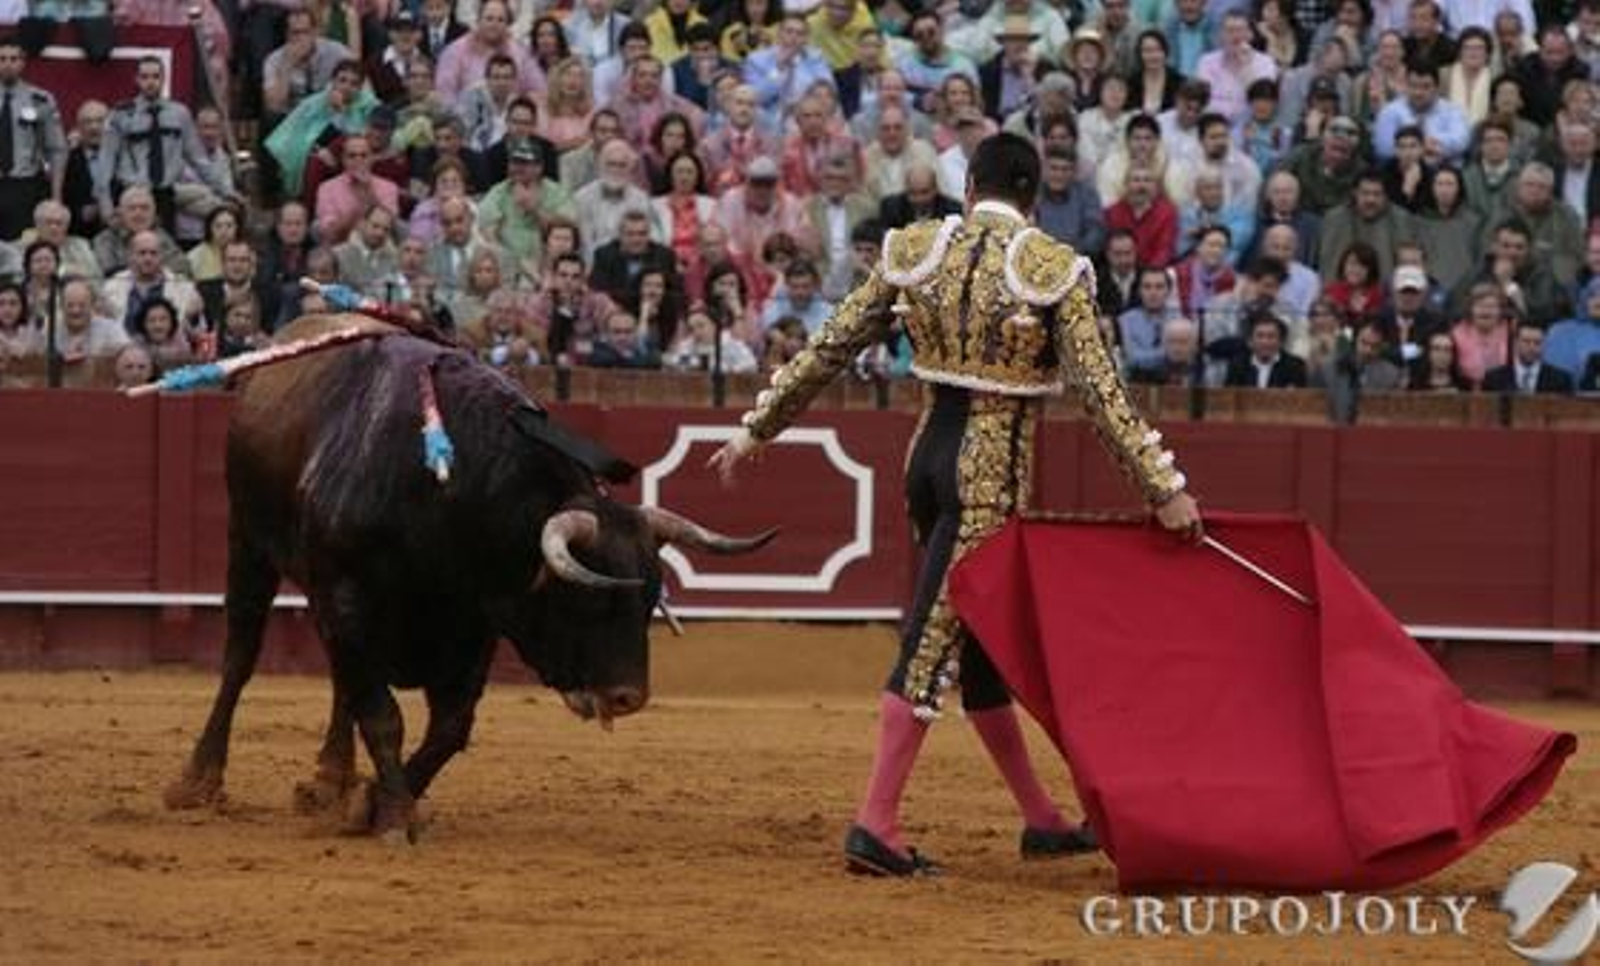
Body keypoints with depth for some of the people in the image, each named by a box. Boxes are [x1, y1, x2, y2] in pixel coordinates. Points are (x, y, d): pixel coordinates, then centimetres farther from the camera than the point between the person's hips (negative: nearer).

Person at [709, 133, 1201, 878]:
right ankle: (875, 825, -12)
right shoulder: (1054, 270, -10)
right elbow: (1100, 389, -14)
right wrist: (1164, 487, -12)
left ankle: (1041, 819, 26)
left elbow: (828, 350, 5)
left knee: (978, 644, 15)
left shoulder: (912, 253, 2)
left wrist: (755, 431, 14)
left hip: (931, 455, 6)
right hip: (993, 472, -6)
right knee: (937, 641, -7)